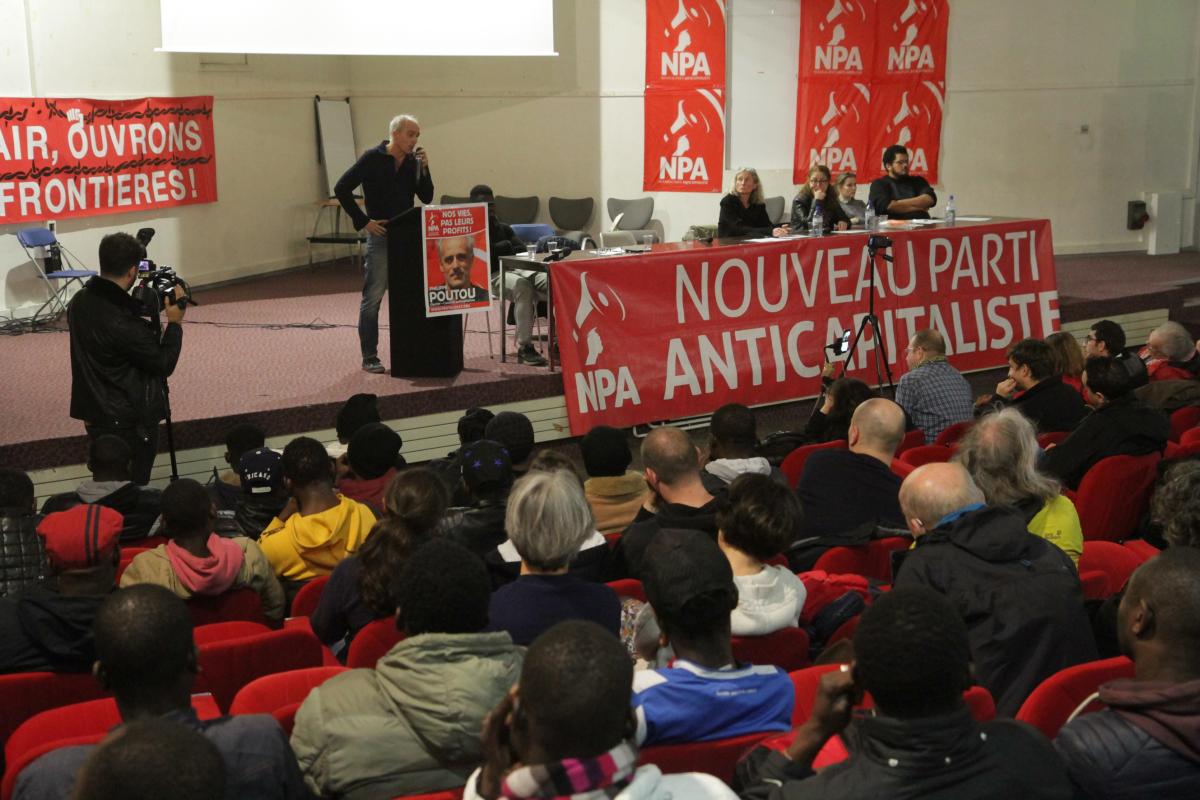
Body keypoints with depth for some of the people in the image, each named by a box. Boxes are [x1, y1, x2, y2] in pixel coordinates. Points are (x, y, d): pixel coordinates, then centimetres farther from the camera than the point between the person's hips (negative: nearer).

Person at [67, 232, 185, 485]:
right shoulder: (123, 324, -28)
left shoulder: (79, 301, -2)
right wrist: (175, 323, -8)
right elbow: (164, 365, -17)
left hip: (95, 415, 8)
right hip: (130, 422, -8)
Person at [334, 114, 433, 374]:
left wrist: (423, 168, -10)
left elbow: (427, 198, 4)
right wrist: (363, 221, -12)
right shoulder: (373, 159, -9)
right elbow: (341, 189, -10)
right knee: (373, 297, -3)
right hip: (381, 236, -6)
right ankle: (369, 357, 3)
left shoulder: (412, 161, 6)